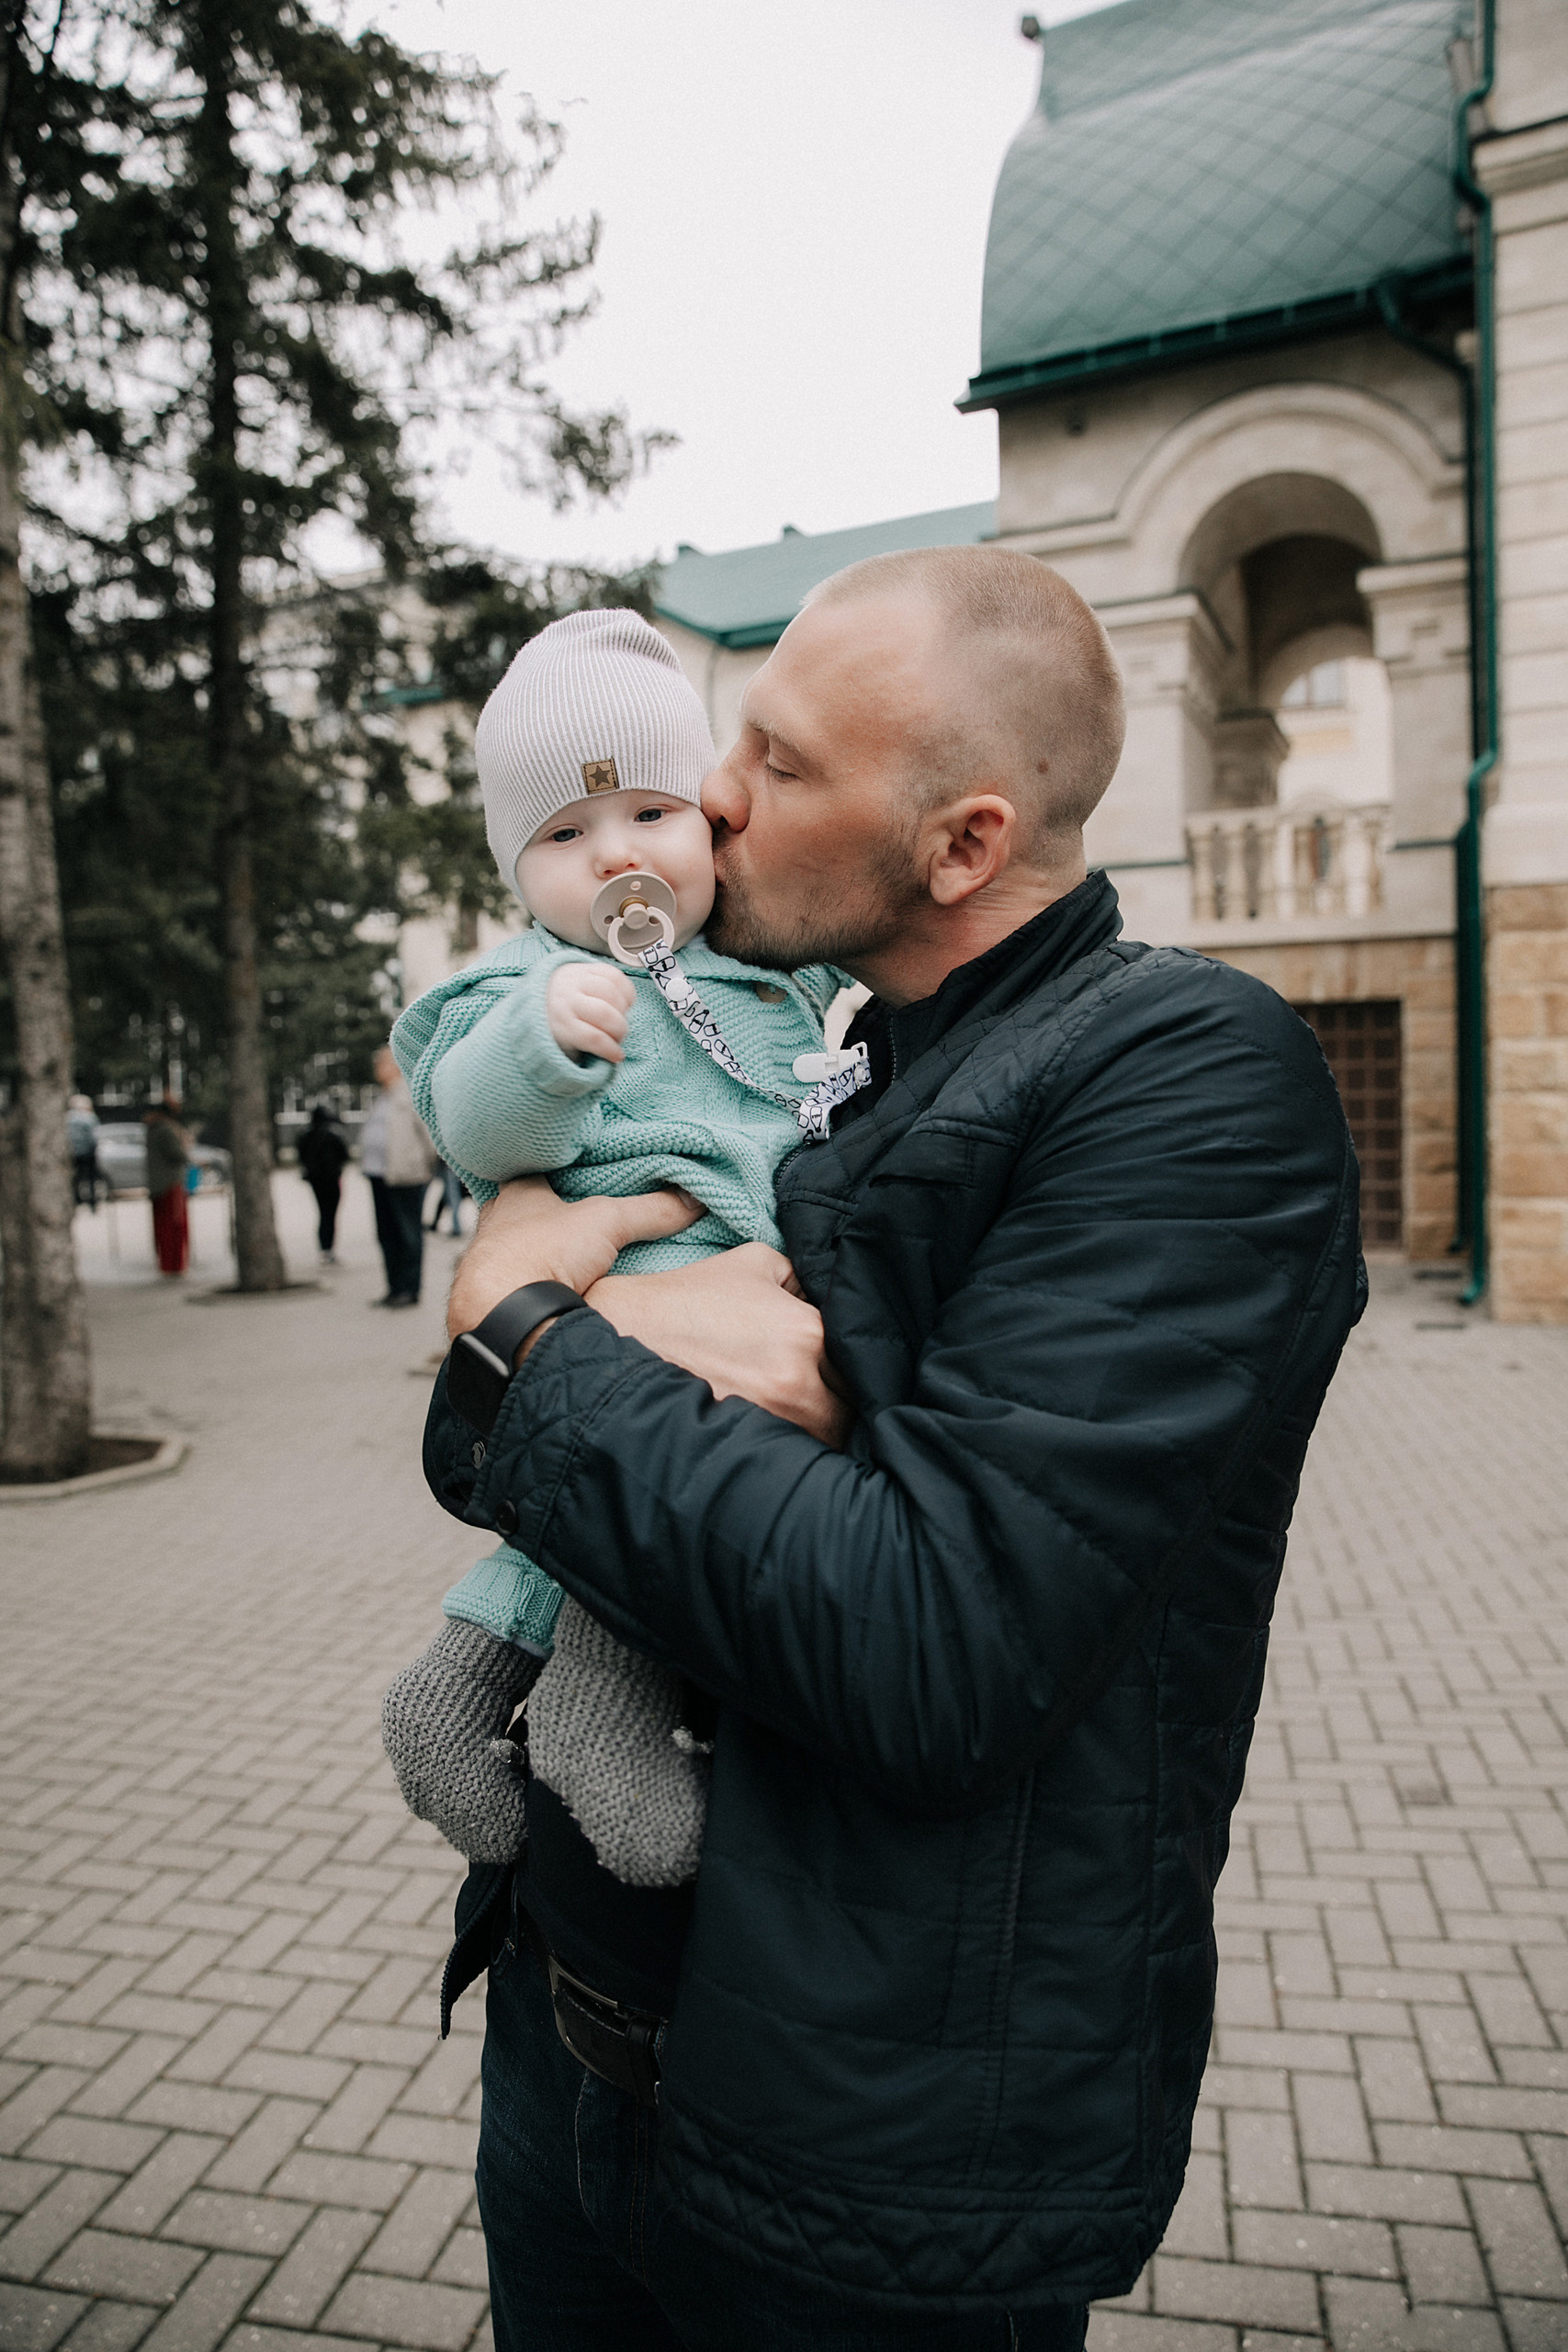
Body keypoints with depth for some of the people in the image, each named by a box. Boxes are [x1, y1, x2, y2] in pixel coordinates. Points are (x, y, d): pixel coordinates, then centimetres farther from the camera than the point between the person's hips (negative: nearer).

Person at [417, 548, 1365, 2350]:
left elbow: (922, 1656, -28)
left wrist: (526, 1327, -18)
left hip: (866, 2151, -6)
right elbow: (485, 1448, 4)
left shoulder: (1195, 1072, -19)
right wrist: (619, 1335, -19)